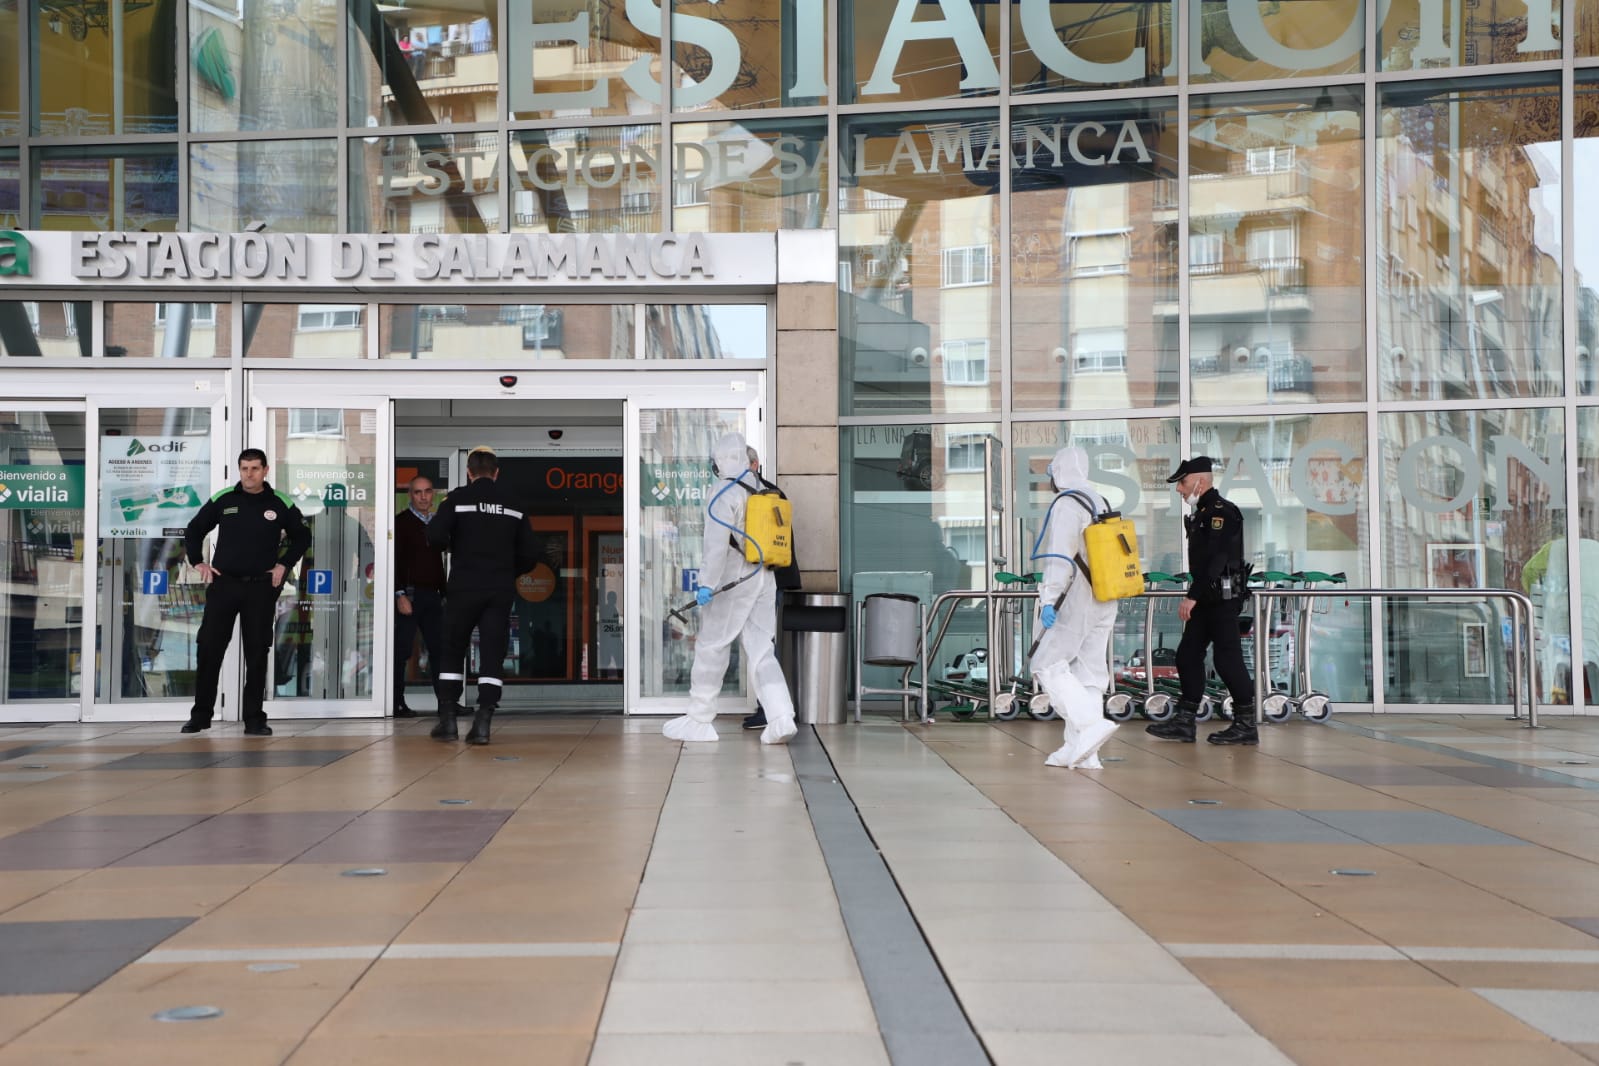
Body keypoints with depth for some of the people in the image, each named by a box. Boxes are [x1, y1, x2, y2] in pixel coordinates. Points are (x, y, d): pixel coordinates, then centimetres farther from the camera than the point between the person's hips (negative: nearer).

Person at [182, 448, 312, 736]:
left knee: (257, 653, 3)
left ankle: (254, 718, 10)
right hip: (223, 583, 1)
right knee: (208, 648, 0)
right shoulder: (223, 500, 1)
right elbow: (193, 531, 13)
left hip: (261, 587, 0)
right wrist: (198, 563, 5)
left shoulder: (281, 504, 0)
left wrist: (284, 564, 4)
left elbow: (302, 537, 13)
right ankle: (201, 714, 12)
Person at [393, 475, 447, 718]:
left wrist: (444, 593, 18)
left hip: (432, 595, 6)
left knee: (439, 649, 4)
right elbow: (395, 561, -9)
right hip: (410, 594, -6)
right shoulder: (401, 522, -3)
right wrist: (400, 595, -16)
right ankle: (397, 704, 1)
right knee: (401, 650, -3)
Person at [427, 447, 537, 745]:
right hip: (500, 592, 2)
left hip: (464, 589, -1)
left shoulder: (458, 499, -3)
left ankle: (447, 720, 12)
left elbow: (435, 536, -16)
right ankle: (482, 723, -6)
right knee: (492, 657, 3)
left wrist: (451, 546, 6)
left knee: (452, 653, 12)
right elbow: (528, 557, 5)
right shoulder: (513, 506, 6)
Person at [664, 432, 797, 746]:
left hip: (733, 580, -6)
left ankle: (699, 720, 13)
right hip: (764, 579, 6)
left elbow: (717, 543, -19)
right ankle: (781, 718, -12)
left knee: (711, 647, 5)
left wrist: (707, 584, -21)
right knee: (761, 652, 4)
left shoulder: (723, 493, -10)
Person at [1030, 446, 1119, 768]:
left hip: (1076, 603, -9)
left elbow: (1061, 557, -21)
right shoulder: (1101, 503, 18)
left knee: (1048, 665, -4)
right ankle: (1080, 750, 8)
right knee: (1089, 672, 8)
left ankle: (1092, 725, -17)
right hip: (1104, 603, 9)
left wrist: (1049, 599, -23)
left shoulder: (1066, 505, -11)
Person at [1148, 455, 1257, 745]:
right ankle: (1183, 722, 13)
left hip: (1223, 598, -10)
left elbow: (1215, 559, -23)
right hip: (1206, 599, 10)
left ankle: (1246, 725, 1)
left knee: (1227, 658, -7)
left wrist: (1193, 596, -23)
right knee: (1188, 654, 9)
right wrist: (1194, 596, 15)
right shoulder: (1202, 513, 17)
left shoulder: (1221, 512, -15)